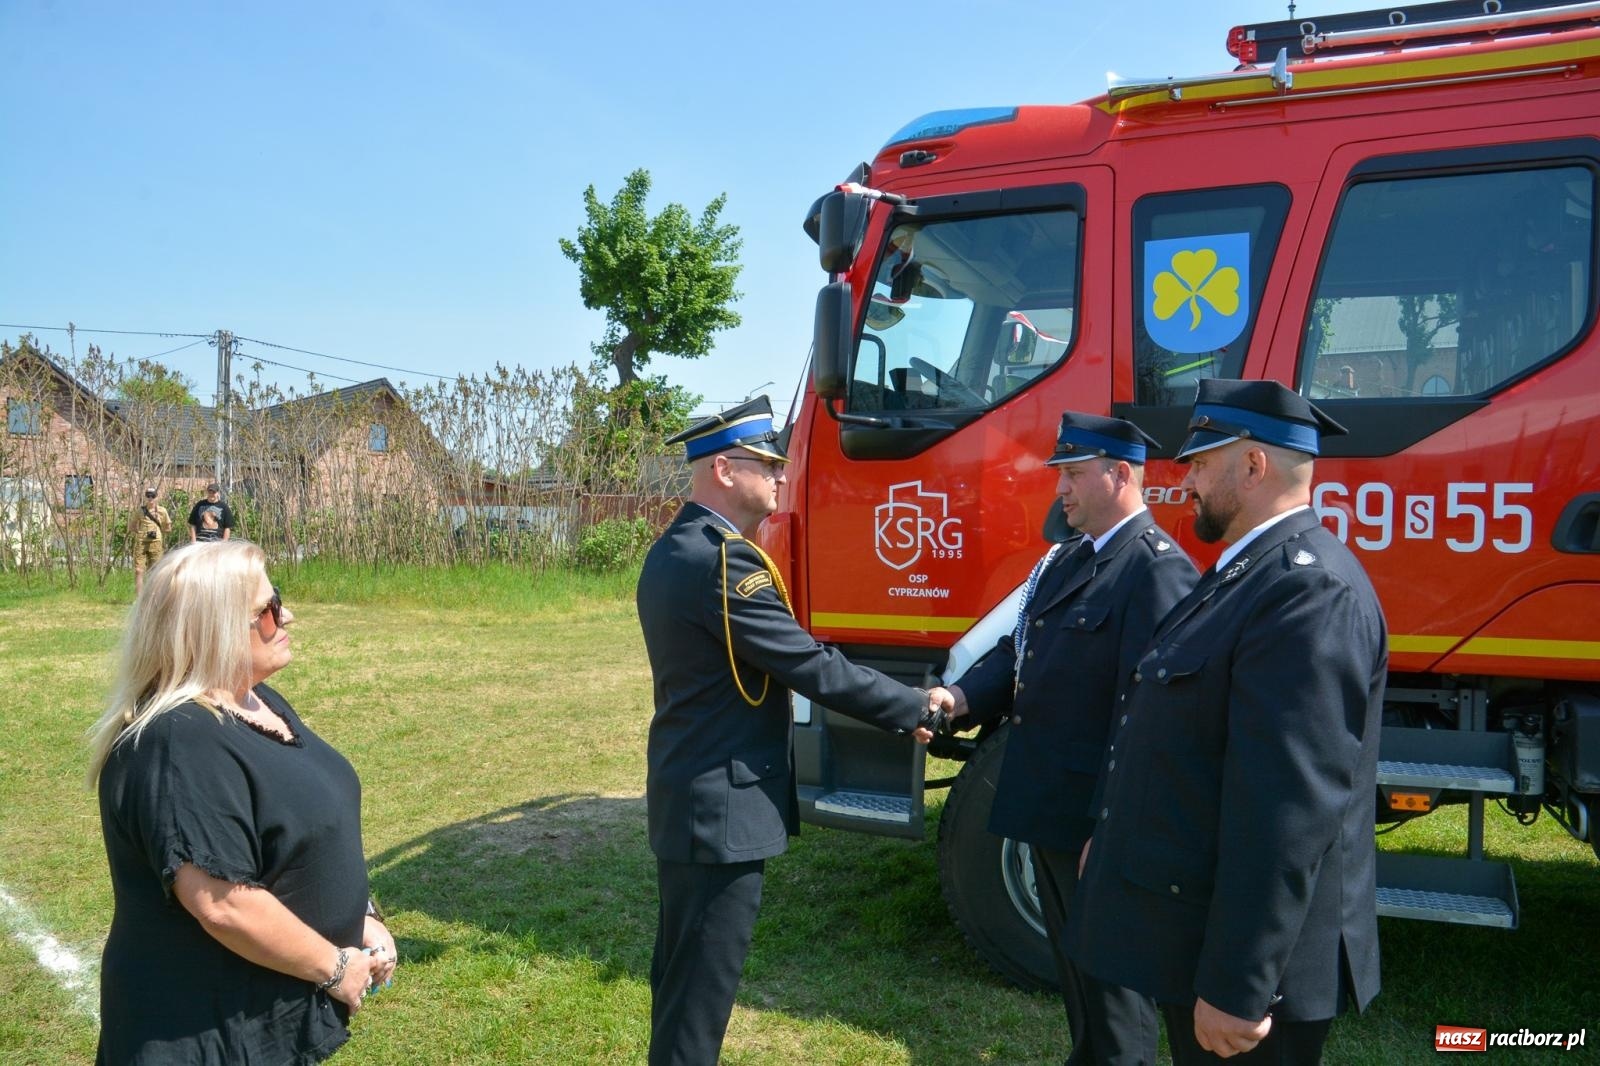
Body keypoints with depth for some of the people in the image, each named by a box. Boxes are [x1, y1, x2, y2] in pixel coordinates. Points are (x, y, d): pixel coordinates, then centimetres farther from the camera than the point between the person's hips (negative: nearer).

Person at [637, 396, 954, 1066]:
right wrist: (915, 708, -10)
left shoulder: (676, 549, 9)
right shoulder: (721, 559, -23)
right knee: (702, 985, 2)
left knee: (684, 974, 22)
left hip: (691, 796, 10)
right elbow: (811, 665, -22)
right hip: (722, 809, -10)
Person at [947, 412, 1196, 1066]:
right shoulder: (1066, 558, 11)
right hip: (1048, 805, 9)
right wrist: (964, 697, -7)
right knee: (1072, 960, 25)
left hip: (1100, 819, -9)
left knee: (1111, 975, 8)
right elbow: (1019, 649, 13)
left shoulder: (1157, 568, -19)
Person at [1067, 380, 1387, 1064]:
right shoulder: (1247, 571, 10)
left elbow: (1289, 814, -28)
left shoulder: (1309, 591, -24)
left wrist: (1236, 989, -26)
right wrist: (1112, 833, 20)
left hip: (1248, 960, -9)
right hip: (1196, 926, 9)